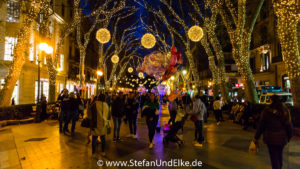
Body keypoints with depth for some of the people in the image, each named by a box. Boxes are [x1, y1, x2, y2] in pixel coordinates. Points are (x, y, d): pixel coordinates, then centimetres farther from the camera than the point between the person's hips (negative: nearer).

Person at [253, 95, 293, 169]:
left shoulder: (267, 111, -12)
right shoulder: (285, 111, -1)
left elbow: (261, 125, -9)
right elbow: (289, 125, 3)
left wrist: (256, 137, -1)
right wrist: (289, 136, 17)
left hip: (271, 138, -4)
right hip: (282, 137, 5)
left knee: (274, 158, 4)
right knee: (279, 155, 22)